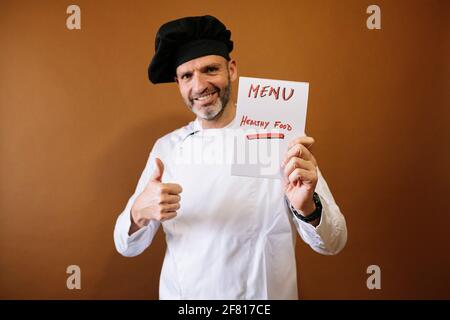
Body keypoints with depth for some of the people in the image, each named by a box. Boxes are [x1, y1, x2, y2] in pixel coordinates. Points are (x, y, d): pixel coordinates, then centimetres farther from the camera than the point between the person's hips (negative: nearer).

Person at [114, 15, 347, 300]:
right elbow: (128, 246, -4)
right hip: (181, 294, 3)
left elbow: (332, 243, -15)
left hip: (263, 295, -2)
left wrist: (307, 207, -36)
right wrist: (139, 214, -26)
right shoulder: (166, 148, -6)